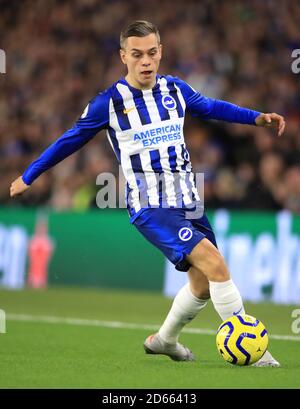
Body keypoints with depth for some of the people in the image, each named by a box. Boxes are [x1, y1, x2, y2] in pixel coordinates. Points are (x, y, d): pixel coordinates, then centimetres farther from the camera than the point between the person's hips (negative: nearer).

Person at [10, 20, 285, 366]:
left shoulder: (175, 89, 5)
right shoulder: (109, 103, -8)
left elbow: (211, 107, 24)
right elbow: (70, 140, 4)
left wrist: (257, 117, 15)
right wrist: (28, 176, 13)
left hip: (187, 202, 6)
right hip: (150, 207, -6)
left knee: (204, 285, 12)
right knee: (215, 264, -22)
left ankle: (163, 340, 36)